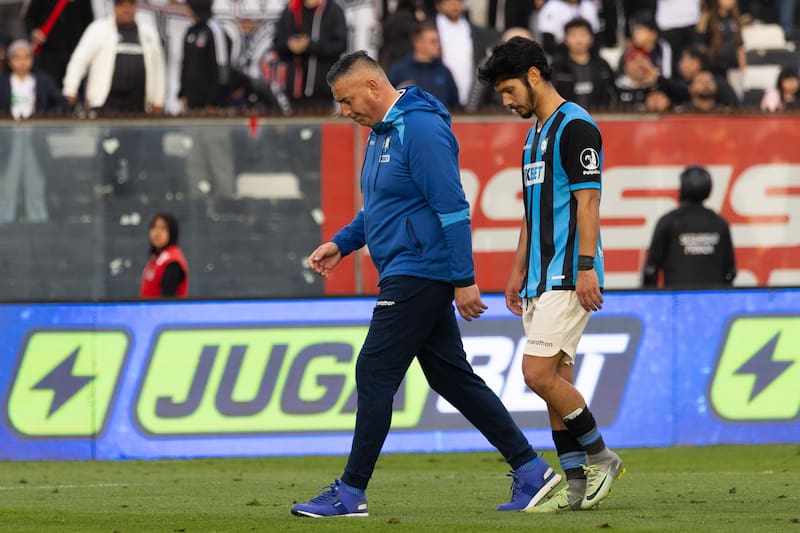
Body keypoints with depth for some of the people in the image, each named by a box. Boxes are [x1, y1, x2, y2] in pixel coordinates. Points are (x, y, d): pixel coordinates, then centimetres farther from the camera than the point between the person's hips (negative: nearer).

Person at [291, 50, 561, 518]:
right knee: (452, 378, 10)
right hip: (406, 275, 11)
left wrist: (463, 281, -22)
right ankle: (531, 471, 12)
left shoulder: (421, 129, -17)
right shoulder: (382, 132, 16)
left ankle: (351, 493, -3)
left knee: (375, 375, -8)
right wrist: (341, 244, 17)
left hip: (419, 275, -11)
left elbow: (453, 208, -20)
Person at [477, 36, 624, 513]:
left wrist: (587, 268, -22)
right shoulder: (536, 134, 19)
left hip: (569, 277, -10)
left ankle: (601, 457, -1)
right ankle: (578, 485, 8)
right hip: (542, 278, 10)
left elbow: (588, 201, -17)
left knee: (539, 373, -15)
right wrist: (519, 271, 23)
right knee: (556, 381, 6)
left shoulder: (575, 126, -11)